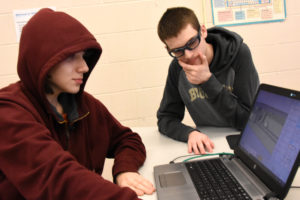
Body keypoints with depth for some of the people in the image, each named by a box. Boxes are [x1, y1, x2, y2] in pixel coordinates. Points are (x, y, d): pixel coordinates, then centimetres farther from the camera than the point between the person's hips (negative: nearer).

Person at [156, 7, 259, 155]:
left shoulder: (238, 53, -16)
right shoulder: (177, 68, -6)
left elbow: (248, 120, -18)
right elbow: (165, 118, -2)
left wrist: (208, 81, -26)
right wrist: (190, 133, -23)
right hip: (210, 146, 3)